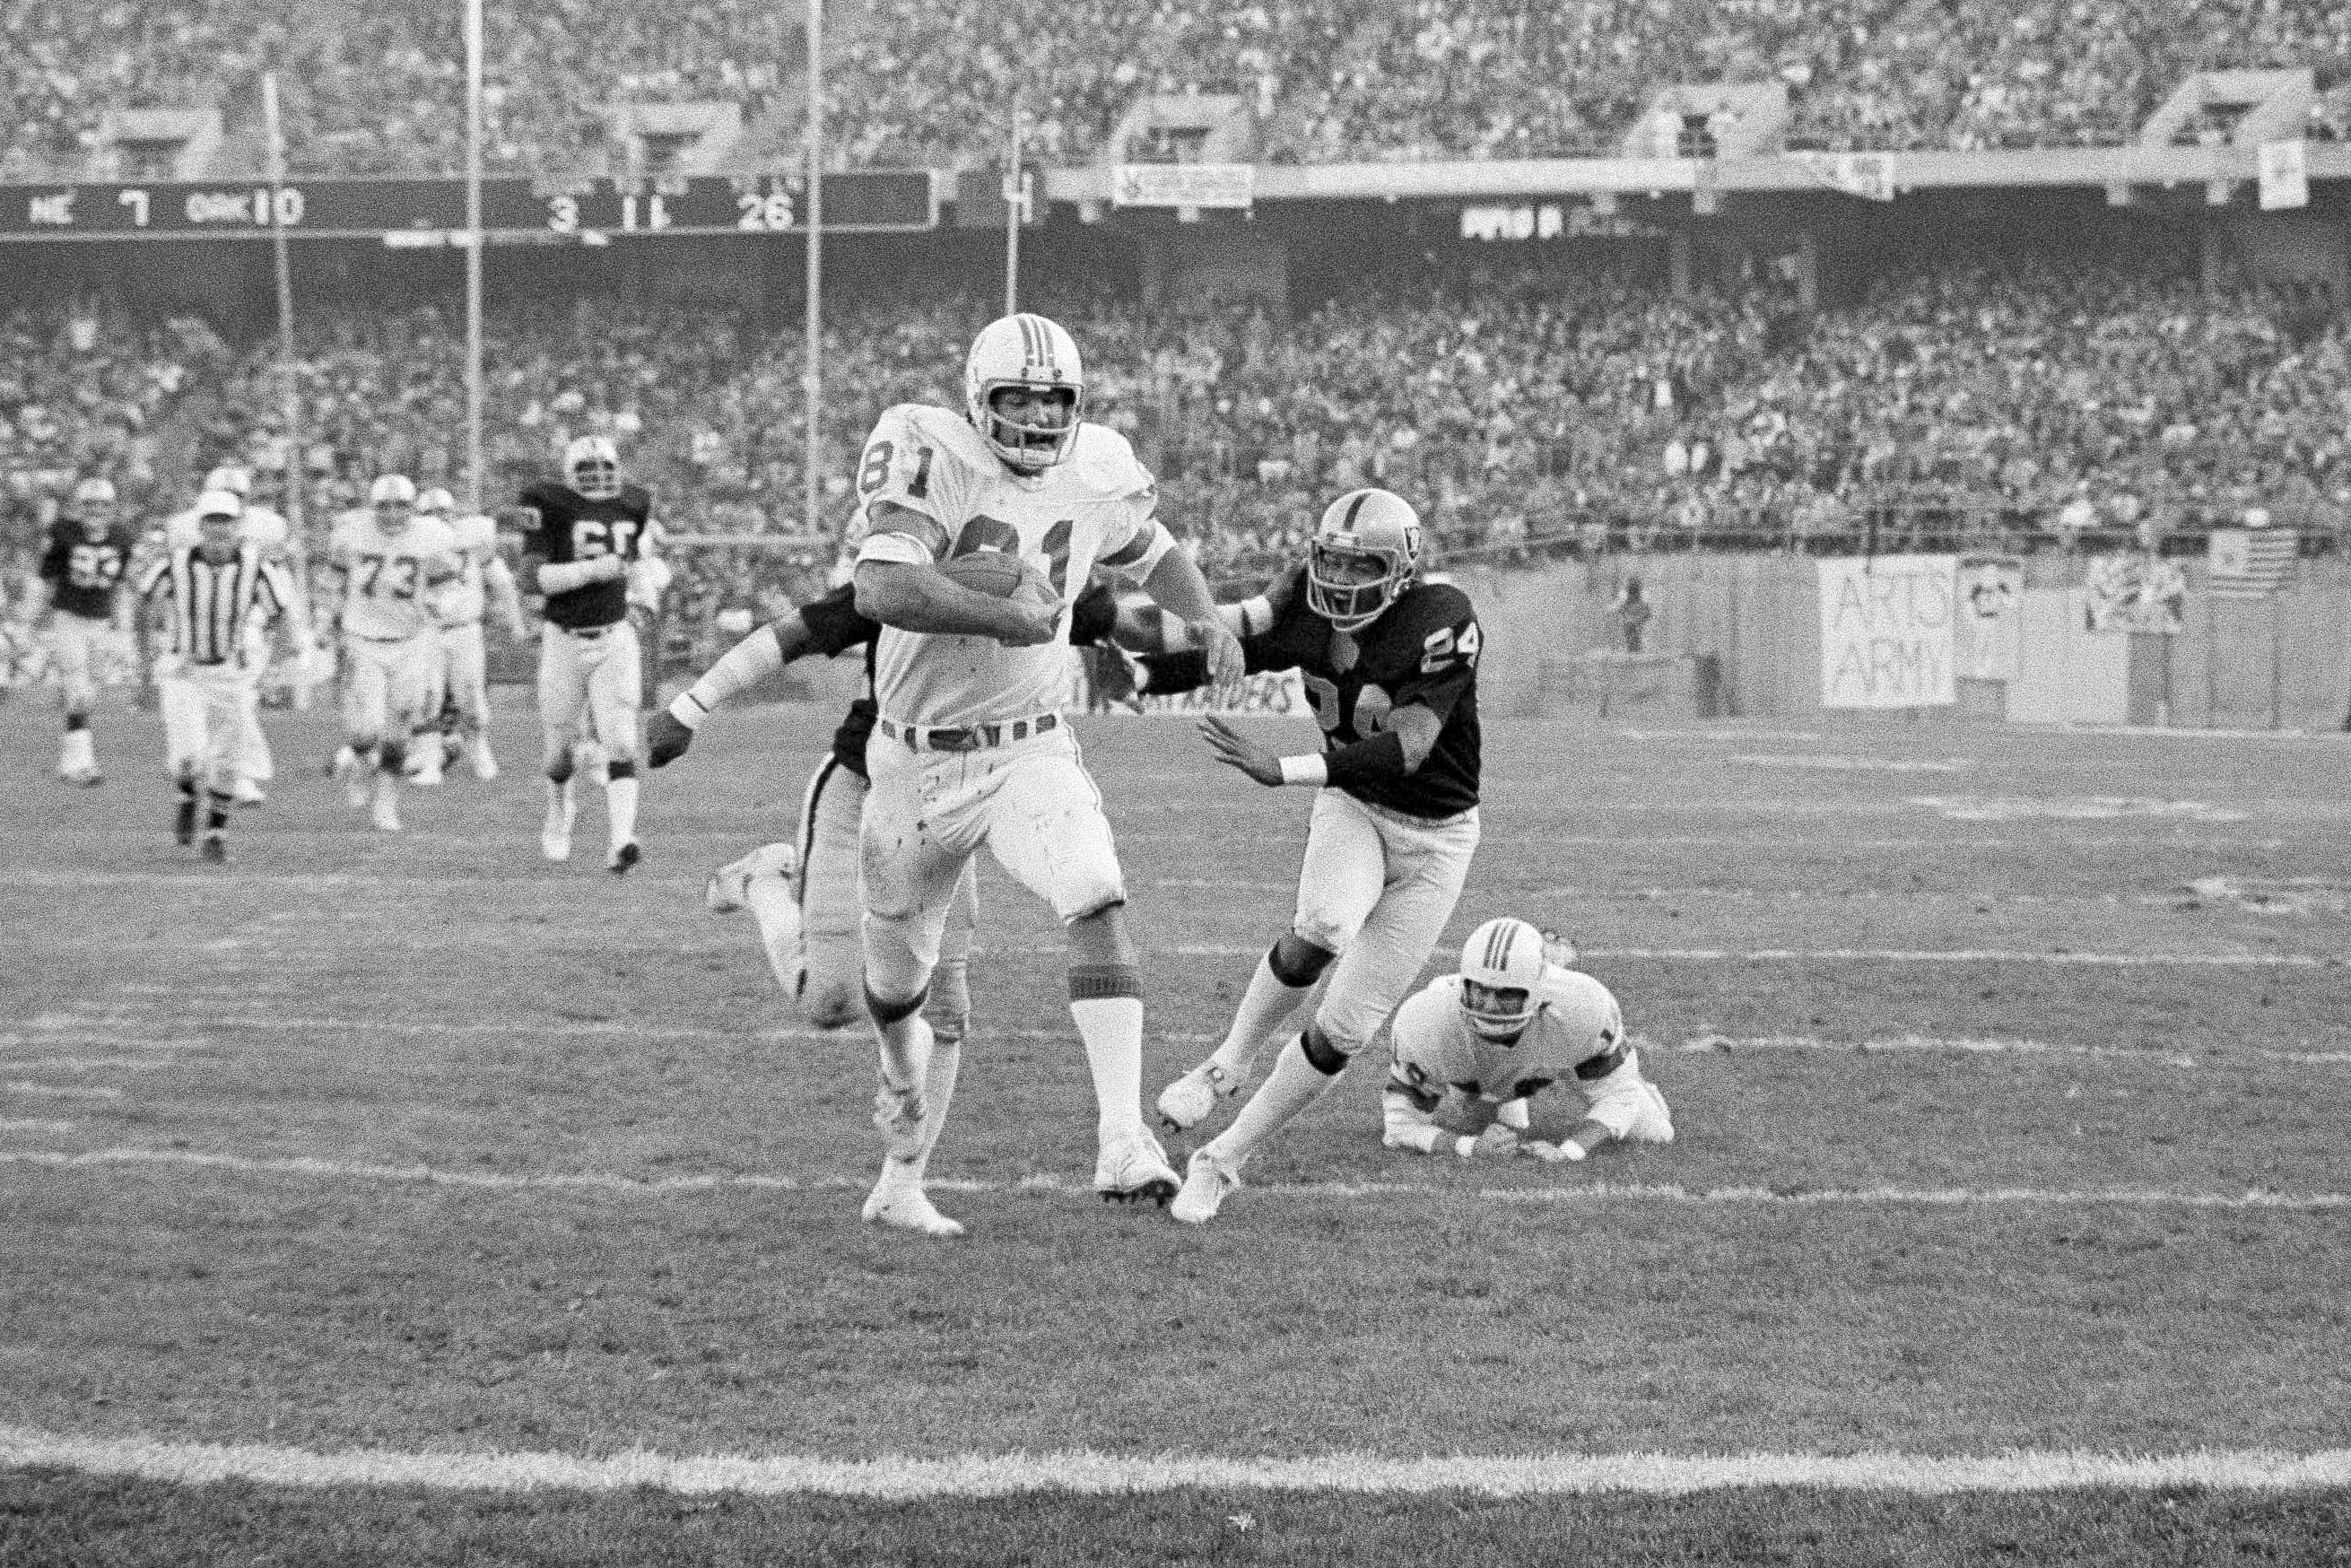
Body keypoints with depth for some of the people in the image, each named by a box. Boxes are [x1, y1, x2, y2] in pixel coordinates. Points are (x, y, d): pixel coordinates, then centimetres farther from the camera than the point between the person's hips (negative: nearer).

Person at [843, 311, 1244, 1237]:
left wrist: (1205, 615, 4)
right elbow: (881, 589, -32)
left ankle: (1121, 1138, -34)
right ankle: (902, 1175, 43)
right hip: (917, 764, -2)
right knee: (897, 988, 15)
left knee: (1098, 904, -27)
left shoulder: (1095, 473, 0)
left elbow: (1151, 552, 22)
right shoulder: (930, 457, -17)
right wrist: (1005, 617, -34)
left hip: (1030, 751, 2)